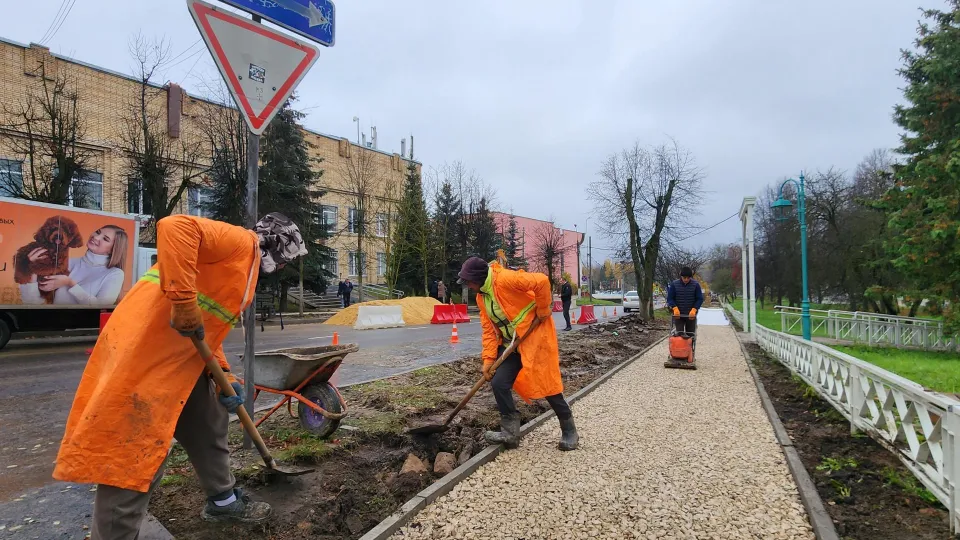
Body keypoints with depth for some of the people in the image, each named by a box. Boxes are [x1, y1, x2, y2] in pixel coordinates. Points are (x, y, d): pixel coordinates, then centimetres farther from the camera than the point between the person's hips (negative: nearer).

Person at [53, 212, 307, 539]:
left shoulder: (245, 271, 20)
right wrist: (184, 304, -29)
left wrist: (223, 375, 9)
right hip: (145, 348, -11)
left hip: (182, 356, 11)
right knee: (134, 456, -4)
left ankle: (223, 501, 39)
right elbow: (175, 228, -28)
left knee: (209, 424, 21)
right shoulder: (240, 241, -10)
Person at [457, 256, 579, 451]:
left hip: (535, 337, -8)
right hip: (511, 345, 8)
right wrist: (488, 358, -2)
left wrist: (543, 311, -21)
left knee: (547, 385, 1)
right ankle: (510, 433, 12)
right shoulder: (481, 297, 6)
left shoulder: (505, 279, -23)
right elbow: (488, 329, 7)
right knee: (499, 383, -3)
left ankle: (569, 432, 22)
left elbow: (541, 281, -32)